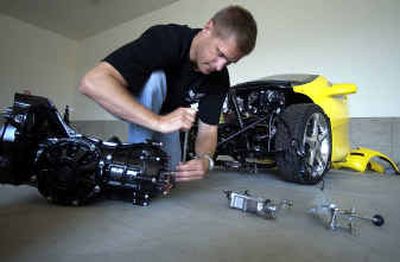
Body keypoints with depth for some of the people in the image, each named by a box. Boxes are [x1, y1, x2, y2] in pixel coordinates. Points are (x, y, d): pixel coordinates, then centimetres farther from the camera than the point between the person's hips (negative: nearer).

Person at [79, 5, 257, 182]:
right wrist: (159, 121, -55)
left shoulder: (220, 78, -20)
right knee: (154, 79, -36)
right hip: (130, 109, -4)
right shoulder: (164, 39, -36)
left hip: (167, 115, 4)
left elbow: (208, 129, -17)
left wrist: (205, 159, -39)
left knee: (169, 177, -3)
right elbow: (92, 82, -46)